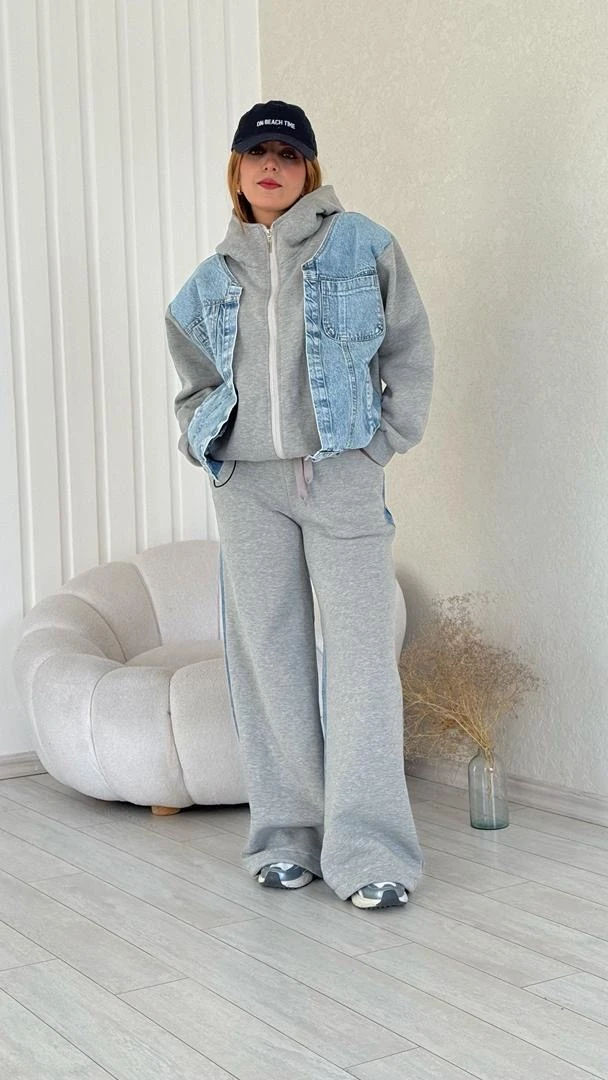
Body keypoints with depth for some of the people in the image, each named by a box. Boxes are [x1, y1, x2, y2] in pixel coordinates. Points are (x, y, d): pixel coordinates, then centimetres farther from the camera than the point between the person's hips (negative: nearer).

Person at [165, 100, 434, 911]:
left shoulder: (360, 245, 5)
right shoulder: (215, 278, 15)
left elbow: (410, 351, 6)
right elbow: (195, 380, 24)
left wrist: (385, 441, -2)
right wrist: (206, 444, 7)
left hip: (341, 475, -3)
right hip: (246, 483, 4)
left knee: (359, 658, -9)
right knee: (268, 660, 4)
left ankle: (369, 852, -4)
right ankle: (287, 837, 13)